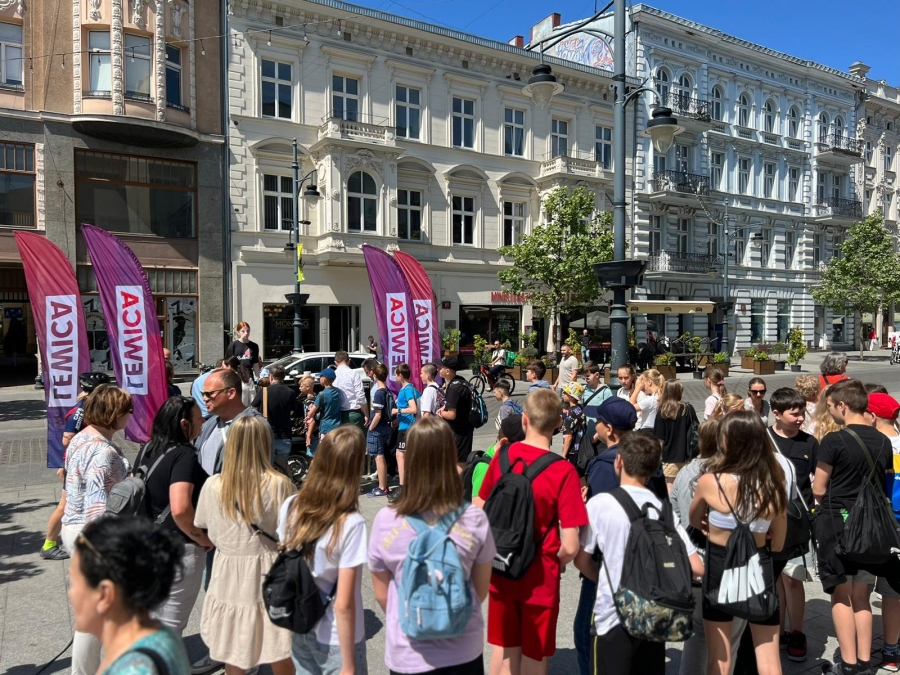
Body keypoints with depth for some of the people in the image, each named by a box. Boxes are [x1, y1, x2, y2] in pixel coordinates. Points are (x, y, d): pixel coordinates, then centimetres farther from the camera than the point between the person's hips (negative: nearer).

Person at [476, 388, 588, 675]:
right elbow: (570, 547, -21)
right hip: (540, 575, -3)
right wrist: (557, 562, 0)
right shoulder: (563, 471, -20)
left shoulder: (503, 456, -8)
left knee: (505, 647, 23)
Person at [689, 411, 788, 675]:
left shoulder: (710, 481, -18)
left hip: (719, 568, -2)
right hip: (760, 569, 3)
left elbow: (694, 522, 2)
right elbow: (778, 543, 4)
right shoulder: (775, 482, -8)